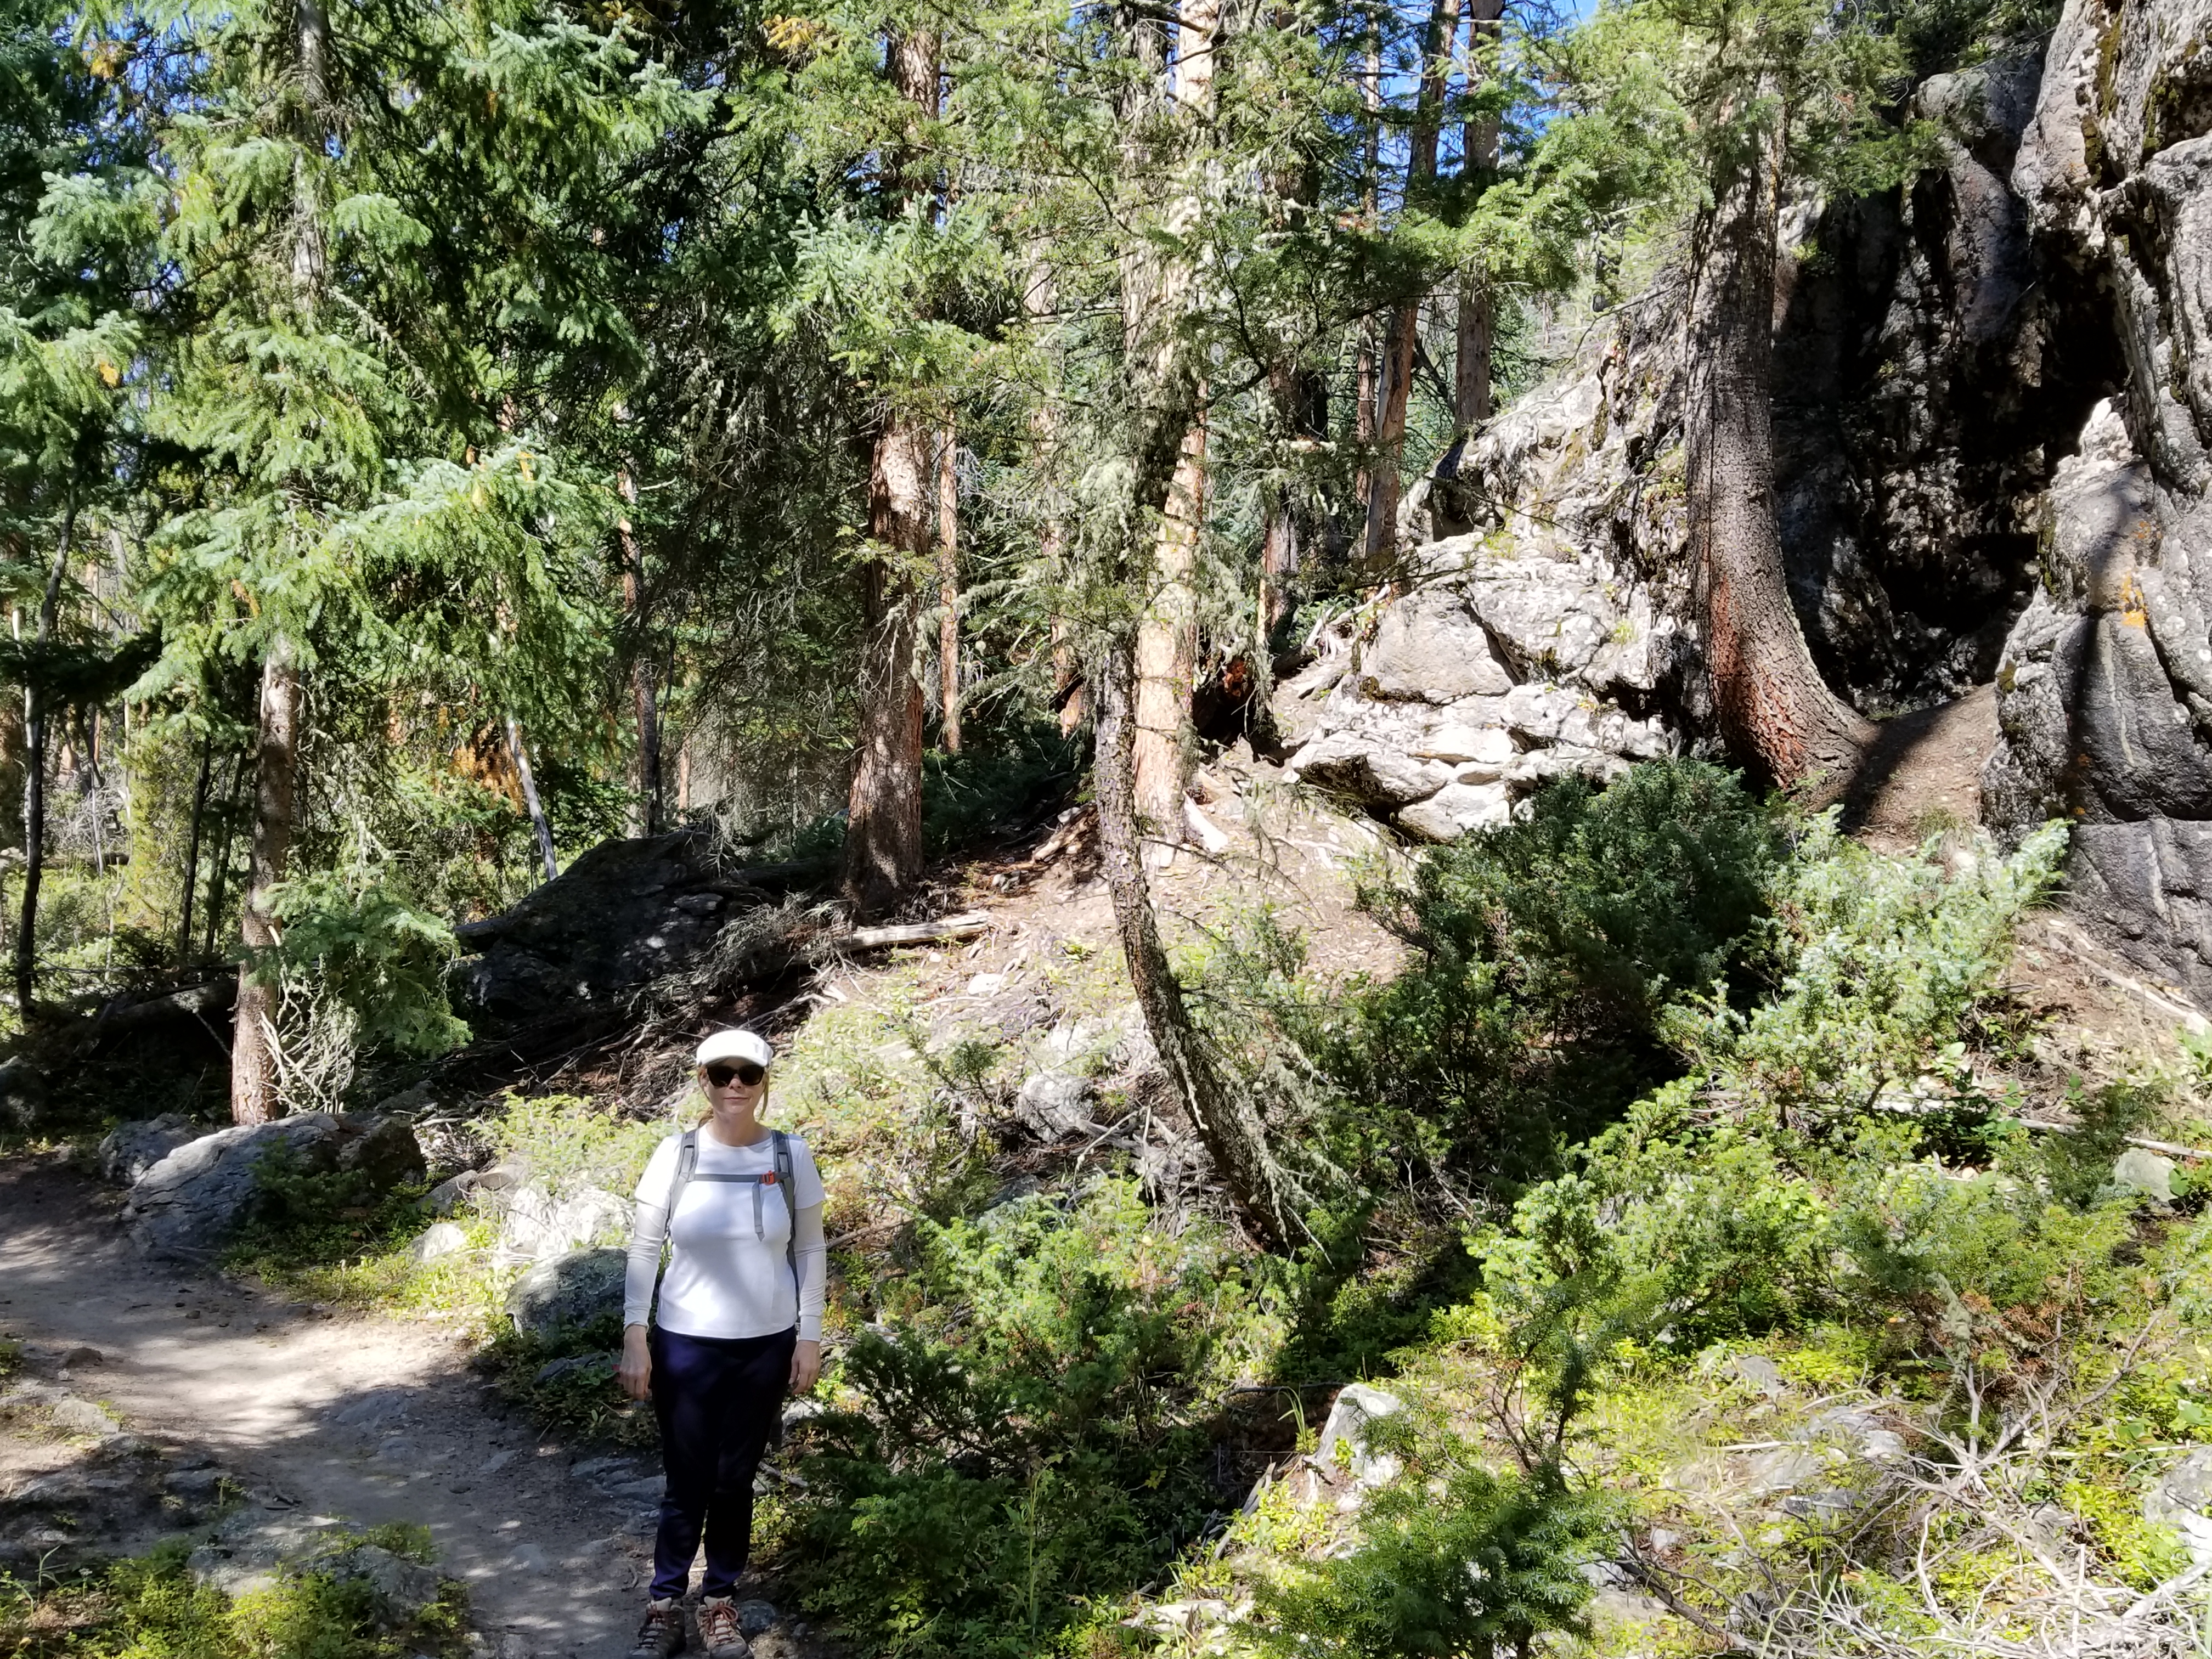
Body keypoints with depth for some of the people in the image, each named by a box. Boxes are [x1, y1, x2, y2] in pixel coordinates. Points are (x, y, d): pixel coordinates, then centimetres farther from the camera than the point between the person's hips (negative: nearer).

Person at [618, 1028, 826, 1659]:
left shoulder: (791, 1156, -4)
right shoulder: (676, 1155, -7)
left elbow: (809, 1249, 3)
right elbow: (644, 1248, -2)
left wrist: (809, 1335, 1)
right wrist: (634, 1336, -6)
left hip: (766, 1346, 1)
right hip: (684, 1345, -1)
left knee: (735, 1481, 11)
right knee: (686, 1483, 5)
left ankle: (720, 1602, 26)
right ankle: (665, 1606, 21)